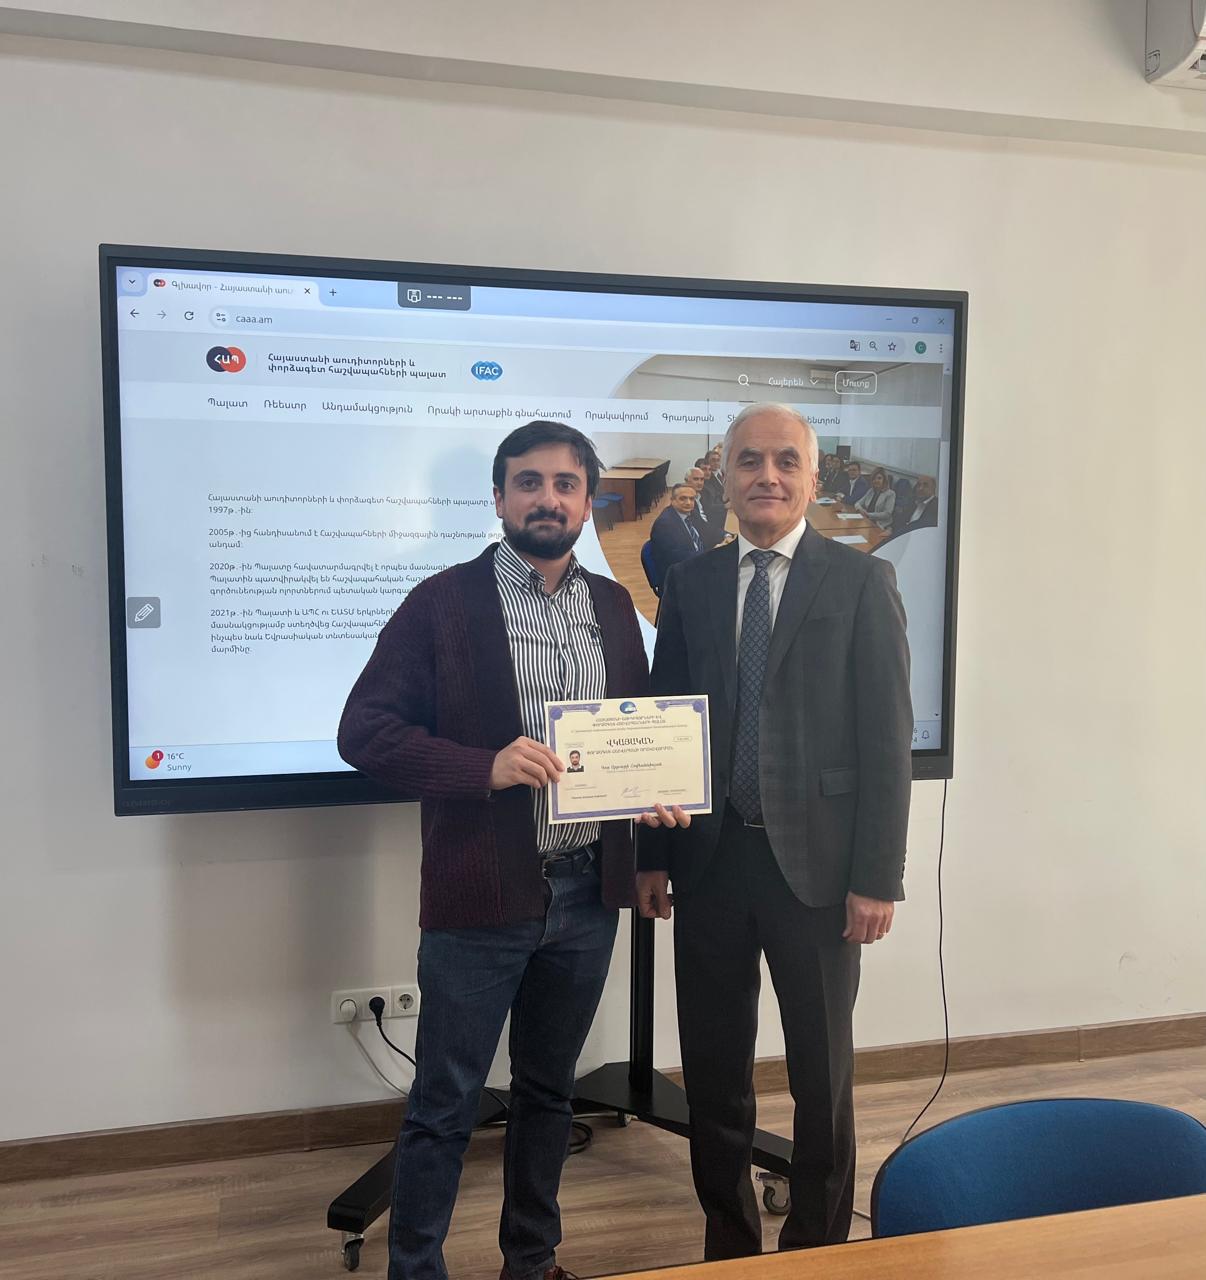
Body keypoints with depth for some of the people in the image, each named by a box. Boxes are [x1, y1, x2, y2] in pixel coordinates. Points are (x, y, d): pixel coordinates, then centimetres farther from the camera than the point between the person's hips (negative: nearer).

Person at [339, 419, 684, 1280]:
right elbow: (364, 730, -10)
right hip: (482, 894, -5)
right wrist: (484, 767, -23)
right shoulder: (443, 602, -6)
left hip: (588, 892, 5)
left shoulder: (614, 606, 9)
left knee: (549, 1090, 20)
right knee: (445, 1106, 6)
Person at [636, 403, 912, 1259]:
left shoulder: (862, 582, -3)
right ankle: (729, 1240, 34)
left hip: (816, 862, -2)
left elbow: (888, 740, -7)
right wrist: (652, 855, 4)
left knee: (823, 1072, 12)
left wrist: (877, 877, -11)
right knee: (714, 1069, 14)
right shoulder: (690, 584, 6)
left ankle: (818, 1244, 33)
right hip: (710, 859, 3)